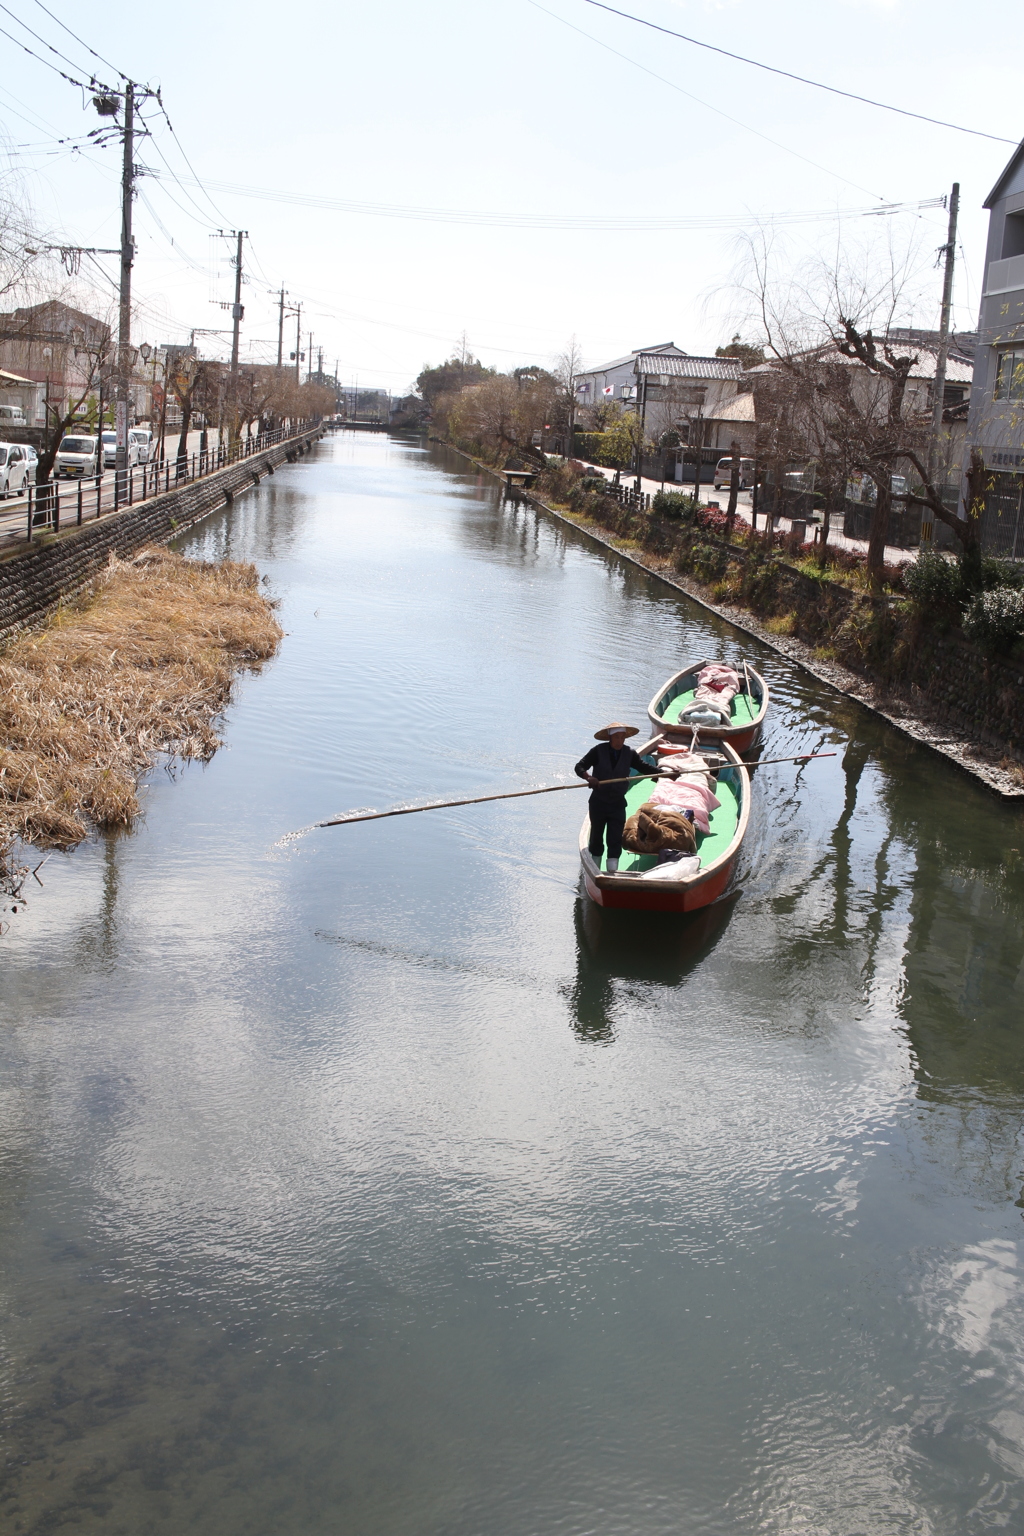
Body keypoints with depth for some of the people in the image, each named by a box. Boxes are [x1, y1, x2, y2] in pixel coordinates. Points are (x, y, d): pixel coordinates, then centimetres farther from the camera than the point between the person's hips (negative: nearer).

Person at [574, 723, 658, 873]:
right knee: (596, 836, 12)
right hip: (598, 802, -1)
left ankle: (612, 871, -3)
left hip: (618, 804, 1)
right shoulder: (598, 752, -10)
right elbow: (579, 767, -16)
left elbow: (645, 767, -5)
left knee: (615, 840, -5)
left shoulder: (629, 754, -2)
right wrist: (589, 777, -38)